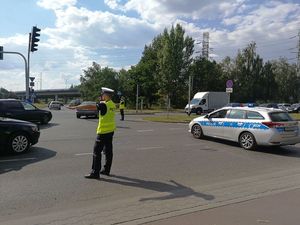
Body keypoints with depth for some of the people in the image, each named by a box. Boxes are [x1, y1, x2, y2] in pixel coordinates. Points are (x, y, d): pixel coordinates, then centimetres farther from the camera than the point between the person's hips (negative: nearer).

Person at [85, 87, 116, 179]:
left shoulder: (104, 104, -17)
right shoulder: (113, 105, 6)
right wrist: (102, 101, 8)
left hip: (103, 132, -8)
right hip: (110, 131, 8)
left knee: (97, 151, -2)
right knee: (108, 150, 13)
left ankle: (95, 172, 1)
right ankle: (106, 170, 23)